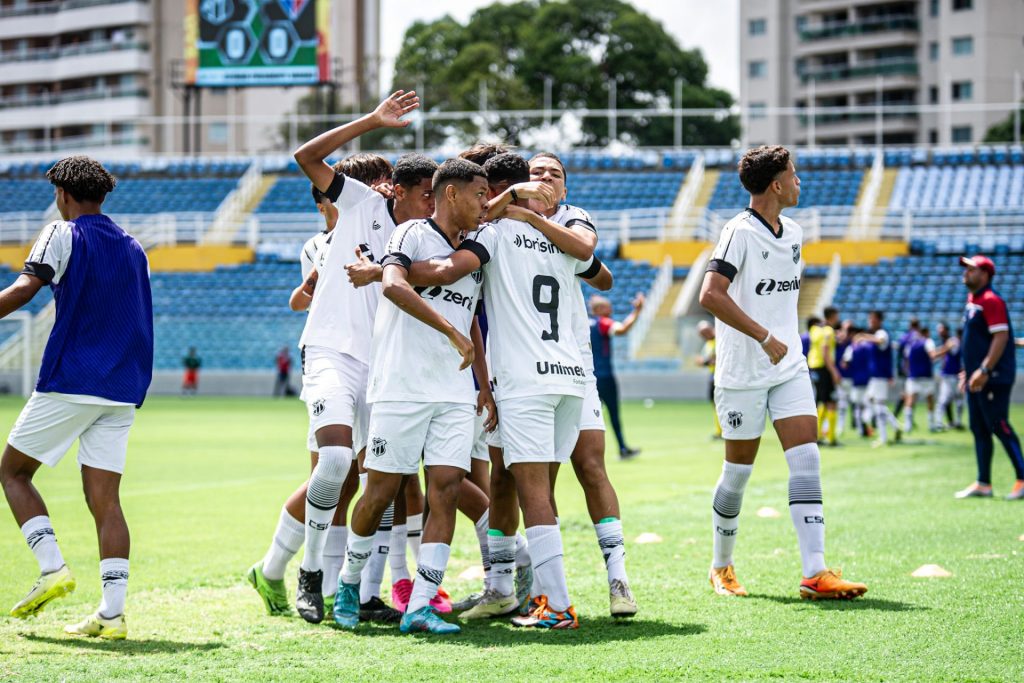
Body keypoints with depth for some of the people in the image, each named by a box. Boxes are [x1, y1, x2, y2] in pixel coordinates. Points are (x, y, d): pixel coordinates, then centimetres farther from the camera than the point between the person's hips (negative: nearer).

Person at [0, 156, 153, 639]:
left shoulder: (64, 234, -3)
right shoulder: (131, 247, 17)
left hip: (70, 382, -6)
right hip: (123, 389, 6)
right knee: (104, 498, 3)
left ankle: (52, 567, -6)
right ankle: (112, 613, -6)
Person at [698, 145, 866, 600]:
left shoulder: (793, 234, 11)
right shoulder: (740, 232, -13)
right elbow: (710, 295, -24)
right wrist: (764, 336, -25)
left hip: (789, 366, 6)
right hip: (742, 372, -6)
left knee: (806, 460, -8)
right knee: (739, 470, 5)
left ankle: (815, 573, -12)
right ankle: (721, 567, 24)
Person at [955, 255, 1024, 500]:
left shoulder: (991, 300, -13)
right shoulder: (972, 301, 16)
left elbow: (1001, 337, -21)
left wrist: (984, 370, -25)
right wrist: (968, 370, 22)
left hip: (993, 378, -10)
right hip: (977, 379, 10)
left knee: (999, 427, -9)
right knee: (979, 430, 10)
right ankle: (983, 484, 15)